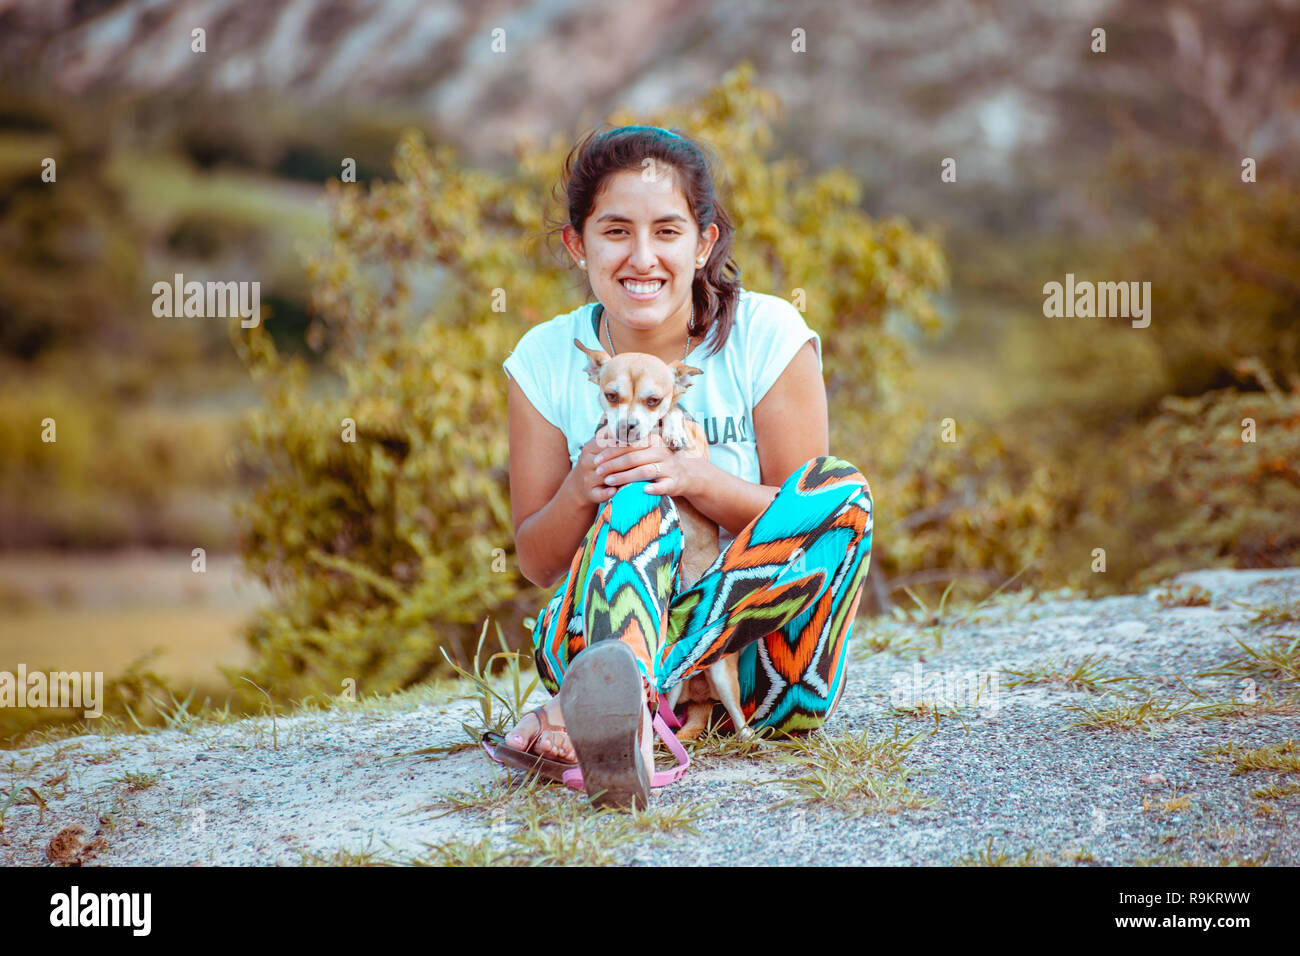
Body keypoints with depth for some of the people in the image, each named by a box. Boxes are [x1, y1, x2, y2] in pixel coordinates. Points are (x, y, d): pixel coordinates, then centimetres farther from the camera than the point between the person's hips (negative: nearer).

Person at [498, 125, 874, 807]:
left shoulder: (767, 336, -2)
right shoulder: (546, 361, 2)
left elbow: (813, 514, -4)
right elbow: (536, 564, 4)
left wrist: (696, 479, -21)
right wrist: (580, 493, -18)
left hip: (760, 650, 0)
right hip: (599, 630, 0)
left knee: (841, 485, -27)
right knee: (637, 496, -28)